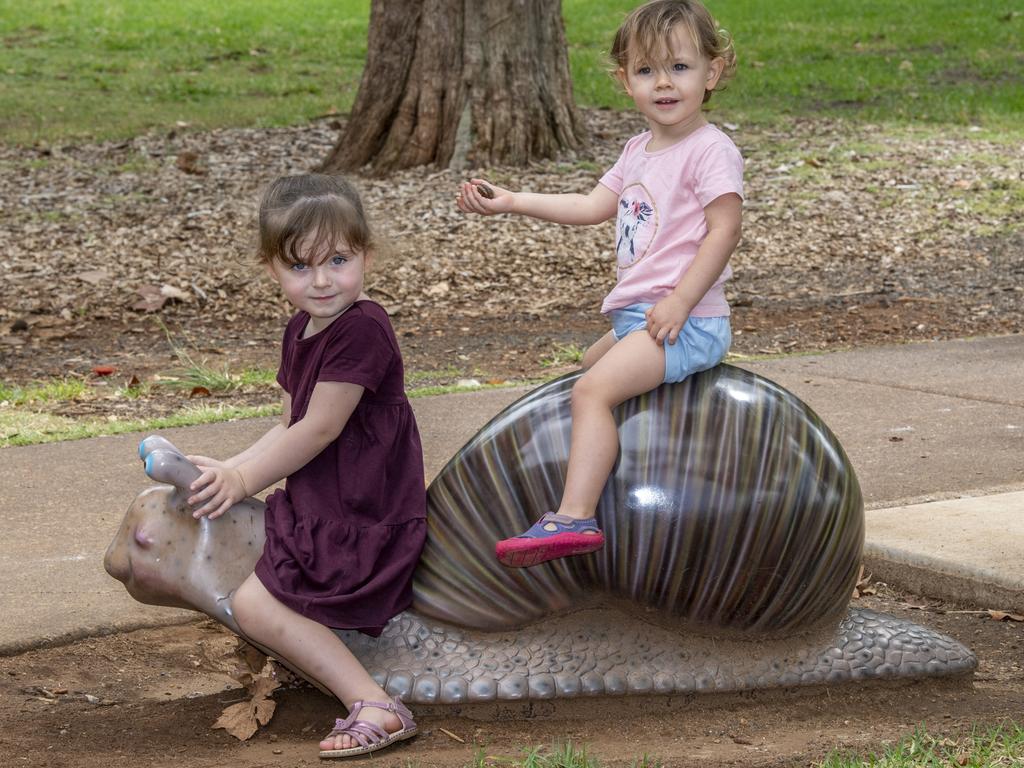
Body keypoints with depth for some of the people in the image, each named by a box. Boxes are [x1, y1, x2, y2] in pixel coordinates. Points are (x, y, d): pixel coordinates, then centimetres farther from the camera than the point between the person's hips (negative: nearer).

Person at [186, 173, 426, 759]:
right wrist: (231, 469, 1)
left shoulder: (361, 330, -22)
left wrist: (244, 479, -9)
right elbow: (291, 426, 15)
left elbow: (319, 430, -20)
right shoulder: (303, 330, 10)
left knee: (255, 604, -19)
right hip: (318, 506, 11)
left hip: (361, 519, -11)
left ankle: (374, 708, -23)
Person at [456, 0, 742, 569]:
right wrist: (511, 201, 14)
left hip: (687, 323, -10)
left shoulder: (710, 150, -11)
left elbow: (724, 230, -18)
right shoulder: (639, 151, 17)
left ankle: (574, 517, -34)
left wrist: (679, 304, -24)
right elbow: (593, 206, 20)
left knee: (593, 389, -25)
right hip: (636, 317, 10)